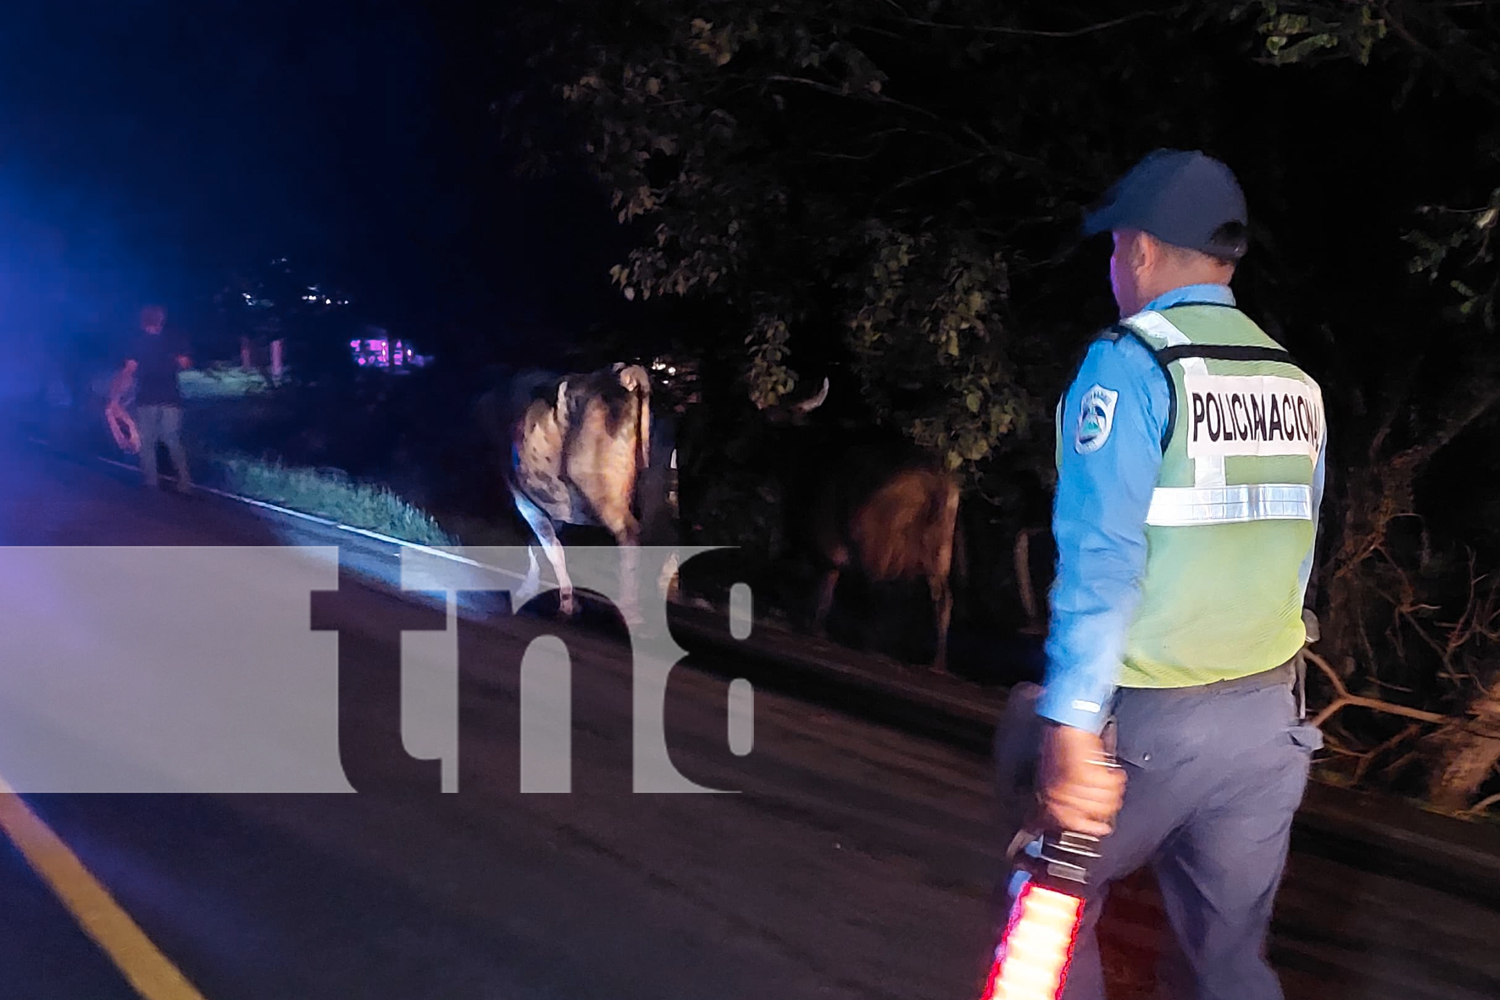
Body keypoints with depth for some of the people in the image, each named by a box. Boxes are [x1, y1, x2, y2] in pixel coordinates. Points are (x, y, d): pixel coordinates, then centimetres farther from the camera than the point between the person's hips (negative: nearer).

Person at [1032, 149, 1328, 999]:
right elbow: (1292, 560, 12)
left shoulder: (1130, 365, -12)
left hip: (1149, 719, -6)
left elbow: (1101, 558, -20)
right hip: (1269, 715, 6)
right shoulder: (1295, 380, 9)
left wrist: (1070, 724, -21)